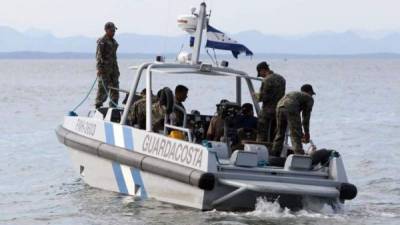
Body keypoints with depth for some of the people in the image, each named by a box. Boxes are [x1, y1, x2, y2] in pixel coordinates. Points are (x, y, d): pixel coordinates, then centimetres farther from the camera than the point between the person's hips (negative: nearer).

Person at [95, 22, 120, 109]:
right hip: (104, 68, -8)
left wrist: (117, 69, 20)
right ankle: (98, 106, -3)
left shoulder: (114, 41, 17)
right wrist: (99, 68, -22)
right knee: (103, 88, -8)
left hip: (113, 67, 8)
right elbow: (99, 55, -14)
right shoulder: (102, 41, -8)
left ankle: (113, 106, 12)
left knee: (115, 87, 6)